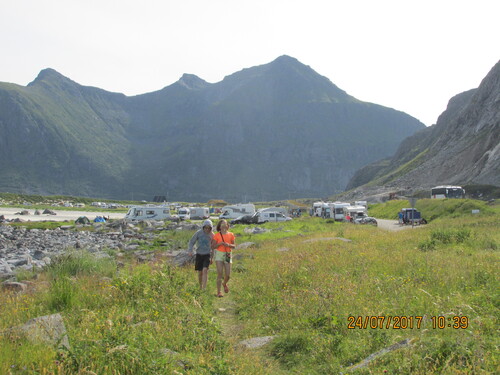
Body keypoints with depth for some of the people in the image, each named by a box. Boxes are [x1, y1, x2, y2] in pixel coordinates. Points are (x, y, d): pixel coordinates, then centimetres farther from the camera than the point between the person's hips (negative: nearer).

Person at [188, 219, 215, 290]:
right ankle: (200, 286, 29)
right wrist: (190, 251, -18)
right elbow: (191, 242, -1)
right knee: (200, 272, 8)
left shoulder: (212, 235, 1)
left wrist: (212, 257, 17)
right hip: (199, 254, 1)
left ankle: (204, 288, -19)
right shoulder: (198, 233, -5)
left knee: (205, 270, -18)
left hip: (207, 255, 0)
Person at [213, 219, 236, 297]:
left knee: (228, 275, 2)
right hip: (219, 254, -2)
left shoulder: (231, 235, 5)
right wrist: (220, 243, -16)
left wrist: (229, 245, -13)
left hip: (228, 255, 2)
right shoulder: (217, 235, -1)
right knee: (220, 273, -11)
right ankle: (219, 292, -5)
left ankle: (224, 284, 36)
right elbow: (214, 246, 1)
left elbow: (234, 246, 8)